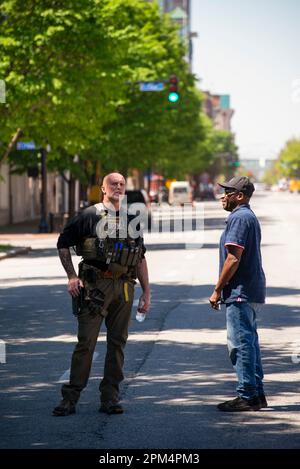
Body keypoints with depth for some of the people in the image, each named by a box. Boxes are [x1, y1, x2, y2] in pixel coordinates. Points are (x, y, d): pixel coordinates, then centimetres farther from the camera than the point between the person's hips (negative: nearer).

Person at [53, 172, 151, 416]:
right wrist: (72, 277, -2)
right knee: (86, 342, -6)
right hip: (95, 287, -4)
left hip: (124, 288, 4)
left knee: (118, 342, 5)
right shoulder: (89, 216, 1)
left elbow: (141, 259, 18)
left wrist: (146, 293, 13)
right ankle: (70, 398, -2)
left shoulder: (131, 220, 15)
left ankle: (110, 398, 11)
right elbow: (63, 244, 6)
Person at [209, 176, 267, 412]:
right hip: (252, 292, 11)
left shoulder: (239, 218, -14)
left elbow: (233, 259, -20)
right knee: (249, 342, 14)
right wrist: (224, 289, 22)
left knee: (241, 343, -8)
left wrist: (218, 290, -13)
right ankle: (257, 394, 19)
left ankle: (247, 396, -6)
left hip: (240, 293, -11)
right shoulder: (249, 217, 19)